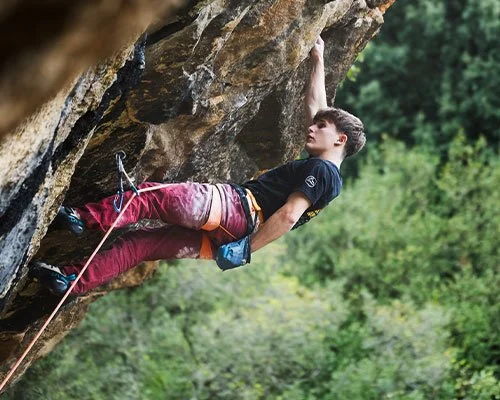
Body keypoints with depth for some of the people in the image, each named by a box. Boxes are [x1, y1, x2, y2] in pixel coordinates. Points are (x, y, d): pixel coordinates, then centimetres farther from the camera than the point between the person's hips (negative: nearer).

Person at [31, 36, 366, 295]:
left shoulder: (322, 171, -4)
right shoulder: (316, 169, 25)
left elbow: (288, 216, -16)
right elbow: (314, 105, 35)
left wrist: (245, 250, -19)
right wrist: (319, 60, 42)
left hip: (236, 209, -9)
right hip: (224, 234, 9)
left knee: (155, 196, -19)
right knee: (142, 242, 4)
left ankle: (83, 218, -26)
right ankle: (72, 282, 0)